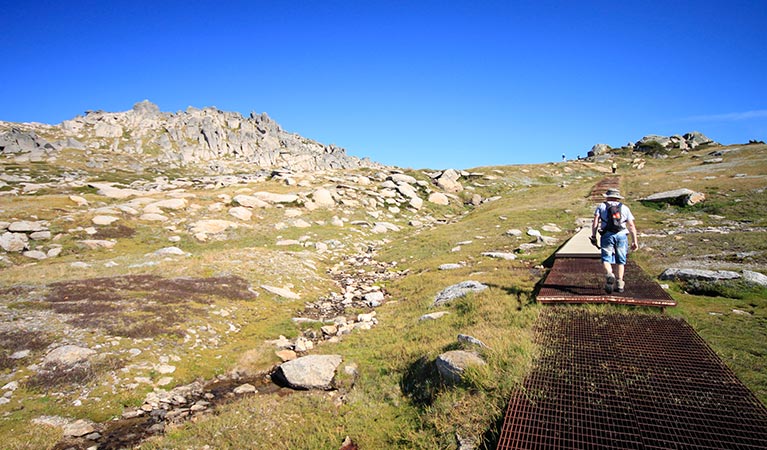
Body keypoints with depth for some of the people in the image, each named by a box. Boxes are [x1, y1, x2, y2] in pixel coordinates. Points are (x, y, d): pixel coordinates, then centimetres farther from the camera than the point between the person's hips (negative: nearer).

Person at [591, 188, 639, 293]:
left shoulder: (601, 206, 16)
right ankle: (619, 284, 9)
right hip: (621, 235, 2)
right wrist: (634, 241, 14)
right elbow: (632, 226, 14)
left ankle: (609, 275, -31)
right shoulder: (624, 208, 20)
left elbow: (595, 221, 1)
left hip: (607, 235, -2)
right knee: (620, 260, 11)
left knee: (606, 259, -3)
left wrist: (593, 235, 0)